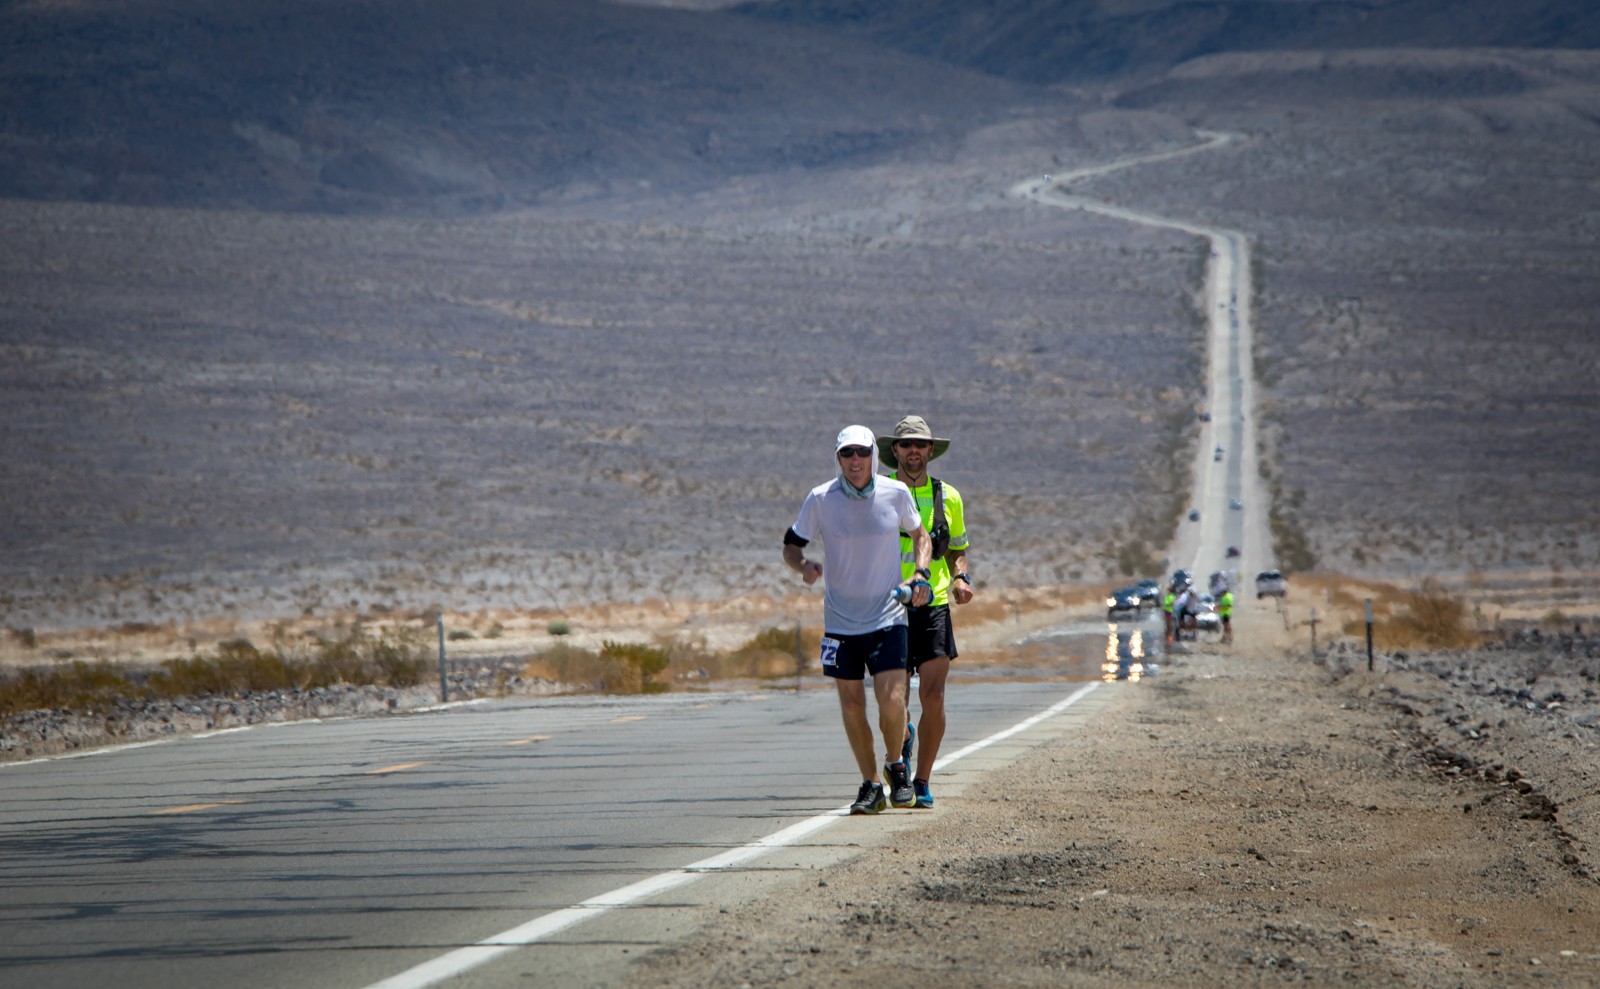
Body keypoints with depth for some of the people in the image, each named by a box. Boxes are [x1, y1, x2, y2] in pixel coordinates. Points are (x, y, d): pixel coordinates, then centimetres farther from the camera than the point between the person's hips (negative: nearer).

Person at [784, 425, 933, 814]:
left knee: (891, 701, -12)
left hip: (887, 617, -1)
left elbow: (920, 535, 14)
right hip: (840, 620, 1)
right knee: (852, 706, 4)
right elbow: (791, 545, 4)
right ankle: (870, 785, 20)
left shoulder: (897, 494, -3)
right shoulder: (821, 499, -5)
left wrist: (920, 574, -3)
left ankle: (895, 765, 17)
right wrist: (803, 565, -19)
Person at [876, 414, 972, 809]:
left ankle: (922, 782, 0)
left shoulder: (948, 498, 7)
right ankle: (905, 737, 36)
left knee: (933, 697, -12)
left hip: (933, 607, 1)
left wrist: (960, 578, -1)